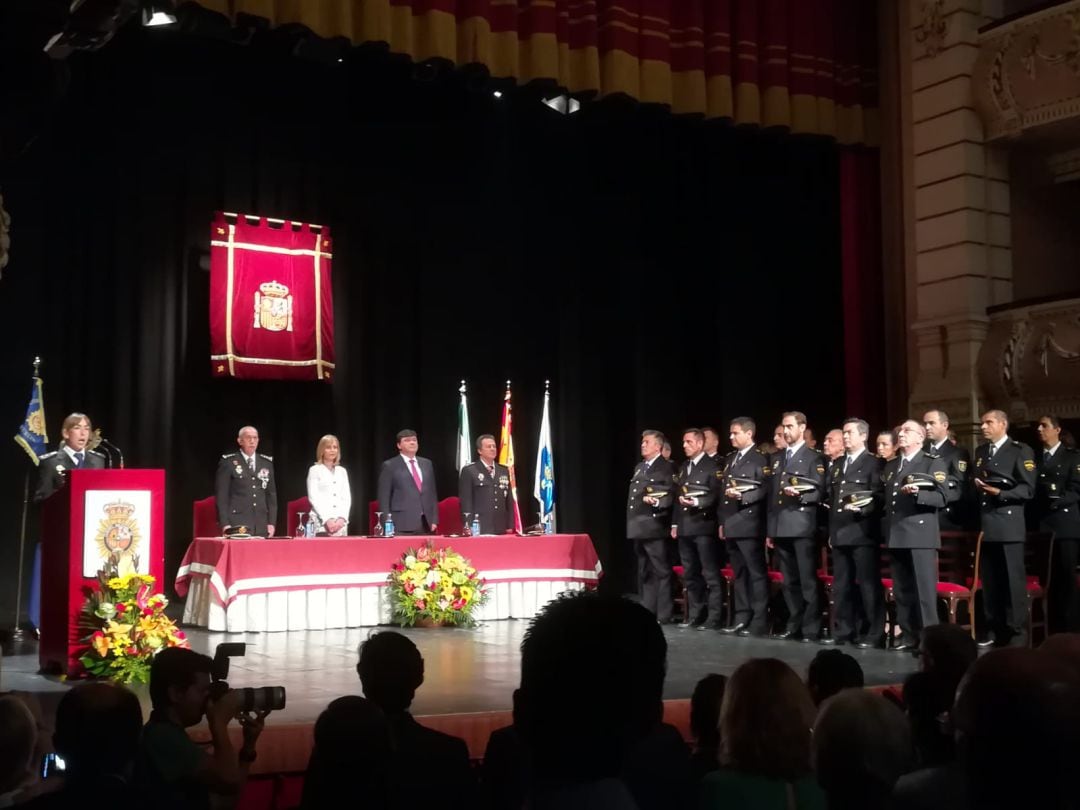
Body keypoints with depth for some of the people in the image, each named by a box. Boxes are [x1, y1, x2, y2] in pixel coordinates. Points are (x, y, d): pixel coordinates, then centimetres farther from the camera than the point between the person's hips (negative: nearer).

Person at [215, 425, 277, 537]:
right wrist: (225, 524, -8)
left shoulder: (267, 463, 13)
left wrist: (271, 522, 7)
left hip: (262, 525, 4)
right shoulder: (228, 462, 1)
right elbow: (221, 495, -1)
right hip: (237, 525, -4)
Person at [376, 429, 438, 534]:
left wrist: (434, 520, 9)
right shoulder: (389, 466, 2)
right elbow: (384, 498, -1)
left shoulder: (427, 464, 16)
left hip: (427, 524, 4)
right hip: (402, 526, -4)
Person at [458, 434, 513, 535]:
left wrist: (510, 526, 10)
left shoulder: (504, 471, 16)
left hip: (501, 529, 4)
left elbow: (509, 500, 17)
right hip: (479, 529, -4)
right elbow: (465, 501, -4)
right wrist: (468, 527, -11)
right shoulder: (469, 471, 1)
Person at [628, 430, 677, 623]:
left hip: (654, 527, -8)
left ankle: (663, 615, 0)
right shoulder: (639, 468, 20)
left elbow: (672, 495, -11)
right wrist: (631, 521, 15)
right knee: (644, 573, 12)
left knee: (661, 571, -3)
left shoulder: (667, 467, -4)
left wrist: (656, 501, -27)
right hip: (638, 527, 8)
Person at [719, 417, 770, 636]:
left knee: (756, 573, -4)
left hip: (749, 524, -8)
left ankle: (758, 621, -3)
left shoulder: (760, 458, -5)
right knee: (738, 574, 11)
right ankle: (741, 618, 16)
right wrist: (722, 521, 18)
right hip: (731, 525, 8)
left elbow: (765, 490, -13)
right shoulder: (729, 459, 19)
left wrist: (742, 496, -24)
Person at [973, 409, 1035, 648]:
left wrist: (1000, 493, -18)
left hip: (1008, 524, -6)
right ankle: (994, 630, 13)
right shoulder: (980, 452, 20)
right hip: (985, 525, 6)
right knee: (989, 581, 7)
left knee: (1013, 580, -4)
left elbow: (1028, 489, -8)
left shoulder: (1020, 451, 0)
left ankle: (1018, 633, 2)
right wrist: (977, 488, 0)